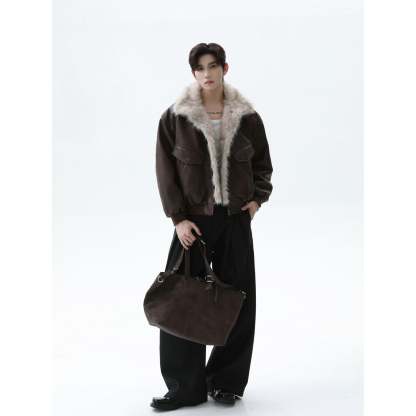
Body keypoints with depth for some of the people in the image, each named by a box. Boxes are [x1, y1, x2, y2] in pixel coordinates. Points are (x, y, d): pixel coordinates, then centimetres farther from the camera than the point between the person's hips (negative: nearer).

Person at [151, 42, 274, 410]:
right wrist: (178, 218, -9)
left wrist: (258, 197, 0)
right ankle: (185, 387, 8)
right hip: (193, 220, -2)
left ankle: (226, 382, 19)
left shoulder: (247, 117, 1)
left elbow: (262, 163, 14)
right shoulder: (175, 118, -3)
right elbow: (166, 171, -3)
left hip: (236, 219, 2)